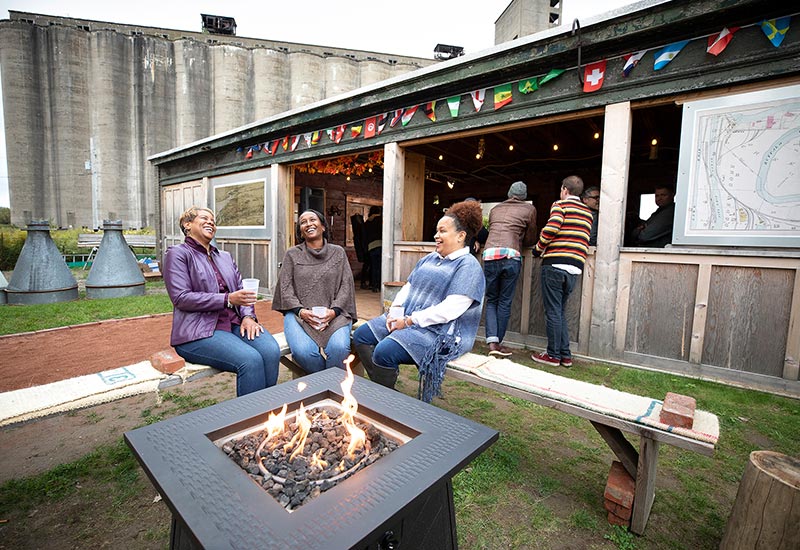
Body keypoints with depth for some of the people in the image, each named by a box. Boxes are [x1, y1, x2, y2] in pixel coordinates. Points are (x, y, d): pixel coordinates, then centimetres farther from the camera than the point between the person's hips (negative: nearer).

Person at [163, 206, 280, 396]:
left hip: (235, 323, 5)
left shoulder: (225, 256, 22)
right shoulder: (177, 253, 3)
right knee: (251, 360, -30)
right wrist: (228, 299, -17)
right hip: (200, 332, -5)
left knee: (271, 351, -25)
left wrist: (248, 316, -5)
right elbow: (181, 298, -9)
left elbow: (242, 290, 16)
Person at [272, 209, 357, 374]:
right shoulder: (292, 254, 14)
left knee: (339, 348, -31)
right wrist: (301, 311, -12)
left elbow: (346, 286, 7)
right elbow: (285, 288, 6)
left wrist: (333, 311, -10)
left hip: (333, 314, 0)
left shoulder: (338, 252, 14)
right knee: (303, 351, -30)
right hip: (300, 314, 0)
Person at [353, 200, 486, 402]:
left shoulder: (468, 266, -11)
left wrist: (409, 321, -19)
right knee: (361, 335, -1)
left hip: (440, 332, -9)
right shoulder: (429, 259, 17)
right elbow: (408, 287, 18)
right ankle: (381, 388, 5)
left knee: (384, 351, -28)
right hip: (407, 320, 9)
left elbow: (450, 309, -22)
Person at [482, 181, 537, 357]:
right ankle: (498, 342, 13)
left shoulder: (495, 209, 25)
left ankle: (492, 342, -1)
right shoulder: (529, 209, 16)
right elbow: (530, 239, 19)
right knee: (505, 302, 7)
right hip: (511, 255, -2)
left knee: (491, 300, 11)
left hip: (490, 254, 2)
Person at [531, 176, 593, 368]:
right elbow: (583, 239, 18)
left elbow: (551, 228, -17)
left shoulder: (560, 204, 1)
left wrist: (538, 248, -2)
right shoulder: (587, 212, 21)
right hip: (575, 267, 7)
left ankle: (554, 355, 6)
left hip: (554, 264, -6)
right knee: (561, 311, 15)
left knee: (553, 311, 0)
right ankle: (565, 355, 17)